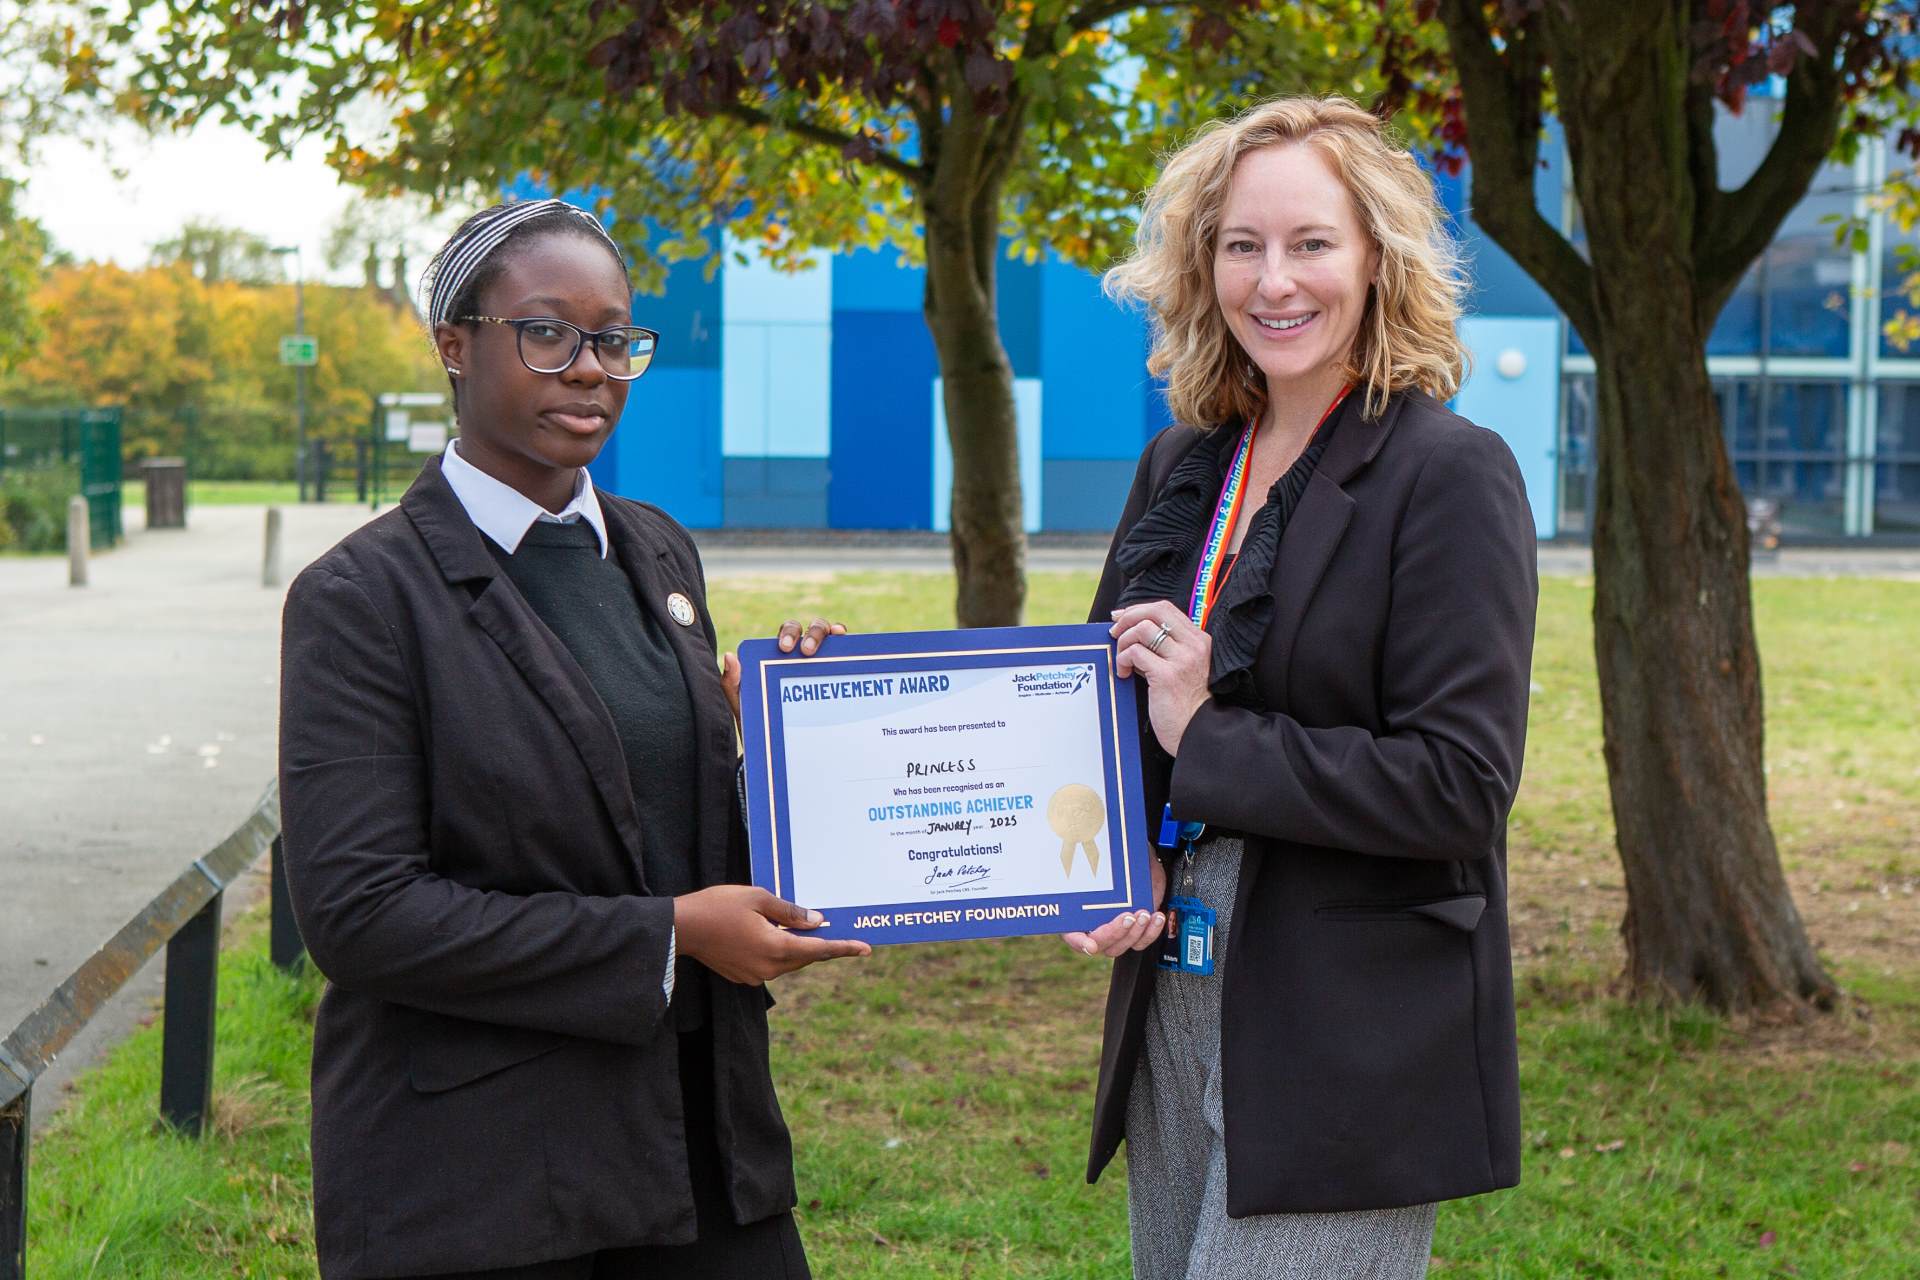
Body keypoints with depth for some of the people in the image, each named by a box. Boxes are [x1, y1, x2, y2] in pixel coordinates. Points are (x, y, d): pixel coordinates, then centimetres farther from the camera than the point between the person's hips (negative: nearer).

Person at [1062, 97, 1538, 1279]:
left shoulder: (1450, 474, -10)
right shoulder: (1182, 466, 11)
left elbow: (1461, 783, -16)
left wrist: (1208, 740, -16)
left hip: (1350, 1062, -7)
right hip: (1174, 1013, 7)